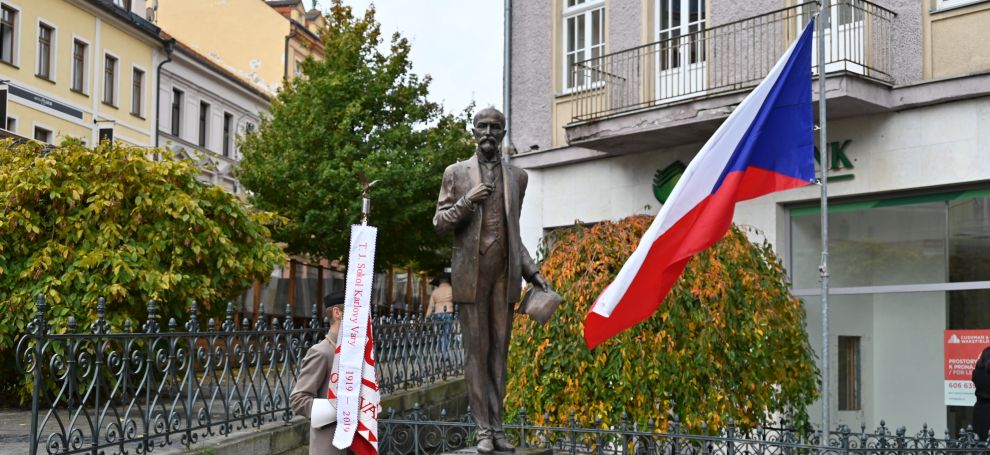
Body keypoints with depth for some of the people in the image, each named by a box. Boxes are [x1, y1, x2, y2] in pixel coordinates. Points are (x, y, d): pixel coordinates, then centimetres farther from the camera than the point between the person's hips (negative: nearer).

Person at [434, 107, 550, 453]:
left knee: (499, 350, 3)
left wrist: (531, 271, 11)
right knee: (476, 351, -2)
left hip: (505, 273, 2)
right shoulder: (456, 173, 7)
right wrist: (466, 201, -13)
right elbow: (439, 224, 4)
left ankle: (497, 427, 6)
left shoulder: (517, 176, 15)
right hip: (472, 273, -2)